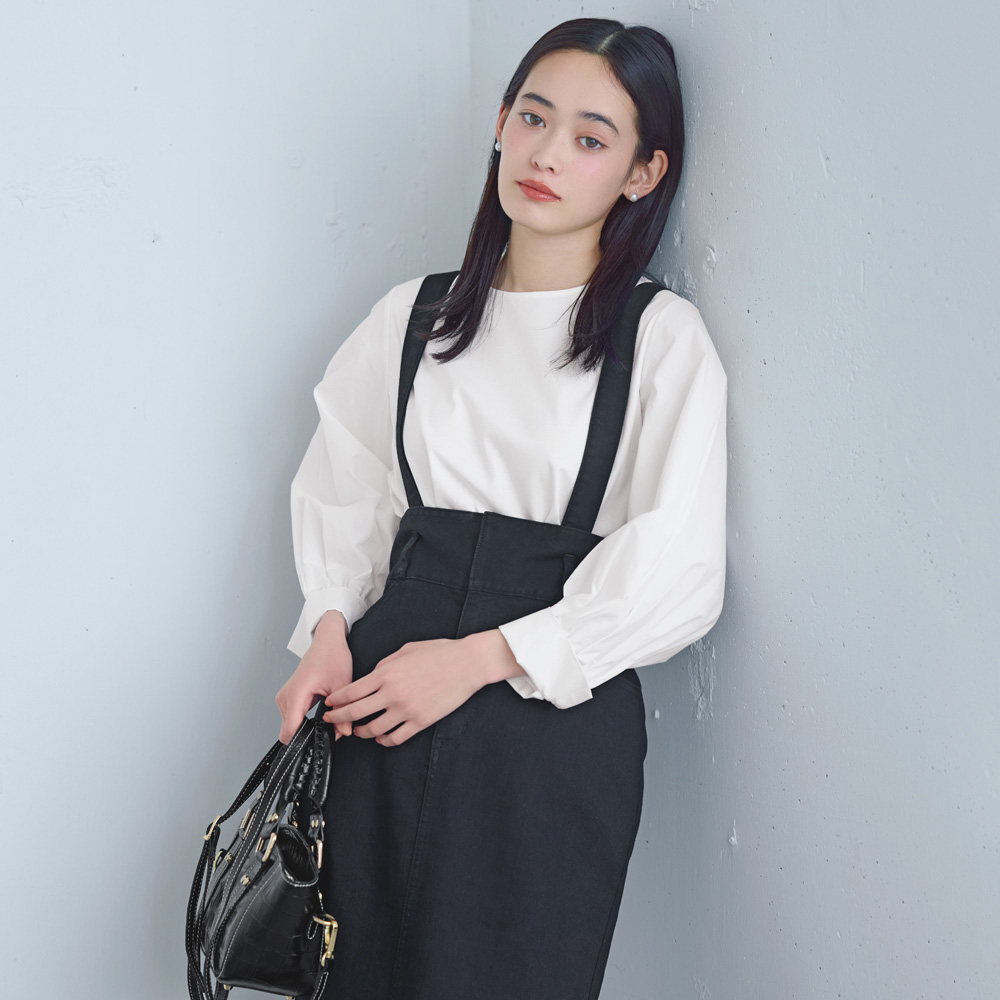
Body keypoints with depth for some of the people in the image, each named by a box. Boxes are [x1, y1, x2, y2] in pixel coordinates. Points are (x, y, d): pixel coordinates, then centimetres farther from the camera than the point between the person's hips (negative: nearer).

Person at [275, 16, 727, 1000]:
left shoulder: (662, 337, -1)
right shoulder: (415, 315, 11)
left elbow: (676, 576, -7)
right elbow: (344, 491, 16)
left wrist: (480, 657, -12)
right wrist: (331, 628, -2)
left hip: (557, 708, -3)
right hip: (383, 696, 3)